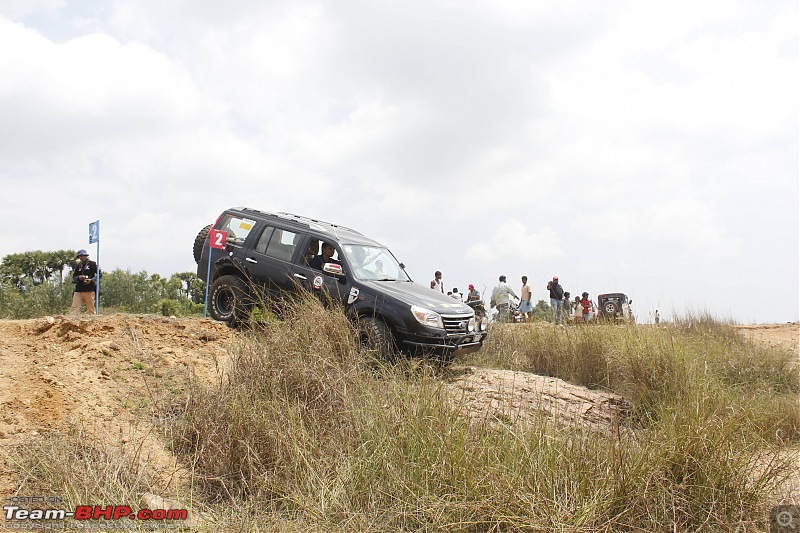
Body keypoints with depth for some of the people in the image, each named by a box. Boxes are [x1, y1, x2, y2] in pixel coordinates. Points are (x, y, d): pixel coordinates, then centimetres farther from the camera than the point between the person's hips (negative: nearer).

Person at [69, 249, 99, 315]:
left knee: (91, 309, 0)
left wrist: (91, 280, -14)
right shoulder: (77, 266, 16)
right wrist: (78, 278, -6)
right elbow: (73, 277, 17)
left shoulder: (92, 264, 4)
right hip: (78, 290, 4)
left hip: (89, 290, -4)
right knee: (74, 308, -5)